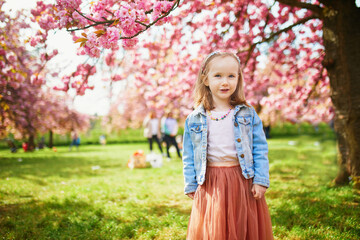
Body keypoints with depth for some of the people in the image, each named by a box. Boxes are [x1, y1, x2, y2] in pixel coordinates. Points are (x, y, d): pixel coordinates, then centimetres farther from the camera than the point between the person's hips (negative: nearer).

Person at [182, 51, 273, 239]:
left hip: (243, 182, 0)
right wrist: (191, 186, 4)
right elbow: (189, 157, 7)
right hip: (210, 186, 0)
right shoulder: (194, 120, 2)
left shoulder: (248, 114, 1)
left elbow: (260, 149, 1)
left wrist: (261, 180, -5)